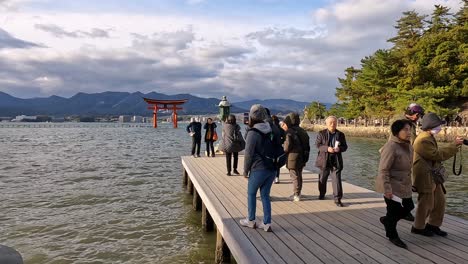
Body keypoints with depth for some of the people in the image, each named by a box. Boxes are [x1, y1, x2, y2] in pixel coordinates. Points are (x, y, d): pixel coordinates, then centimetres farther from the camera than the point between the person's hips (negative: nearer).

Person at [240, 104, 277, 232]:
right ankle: (267, 224, 15)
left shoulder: (253, 133, -15)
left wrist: (245, 170, -3)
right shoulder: (270, 130, 6)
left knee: (251, 193, 13)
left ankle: (251, 221, 25)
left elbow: (248, 153, -15)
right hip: (272, 168, 6)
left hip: (259, 169, -6)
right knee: (265, 195, 14)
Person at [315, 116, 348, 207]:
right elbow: (317, 144, -7)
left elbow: (345, 146, 6)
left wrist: (339, 149, -17)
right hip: (324, 160, 0)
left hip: (336, 160, 0)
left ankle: (337, 198, -3)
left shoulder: (340, 134, 5)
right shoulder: (321, 133, -1)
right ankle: (322, 194, 36)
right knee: (322, 178, 15)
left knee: (337, 179, -7)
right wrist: (327, 148, -22)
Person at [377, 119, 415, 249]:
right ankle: (392, 235, 29)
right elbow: (383, 170, -22)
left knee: (408, 208, 16)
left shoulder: (408, 146, 6)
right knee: (394, 211, 7)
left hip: (405, 187, 8)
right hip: (393, 188, -8)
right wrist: (387, 188, -23)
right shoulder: (391, 146, -21)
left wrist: (409, 183, 20)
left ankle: (386, 220, 40)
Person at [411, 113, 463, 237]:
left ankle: (433, 225, 29)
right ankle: (418, 227, 17)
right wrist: (454, 145, -18)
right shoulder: (423, 140, -21)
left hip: (433, 176, 11)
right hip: (424, 177, -11)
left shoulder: (429, 137, 14)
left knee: (440, 201, 15)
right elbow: (438, 155, -23)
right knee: (426, 204, 1)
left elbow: (437, 152, 19)